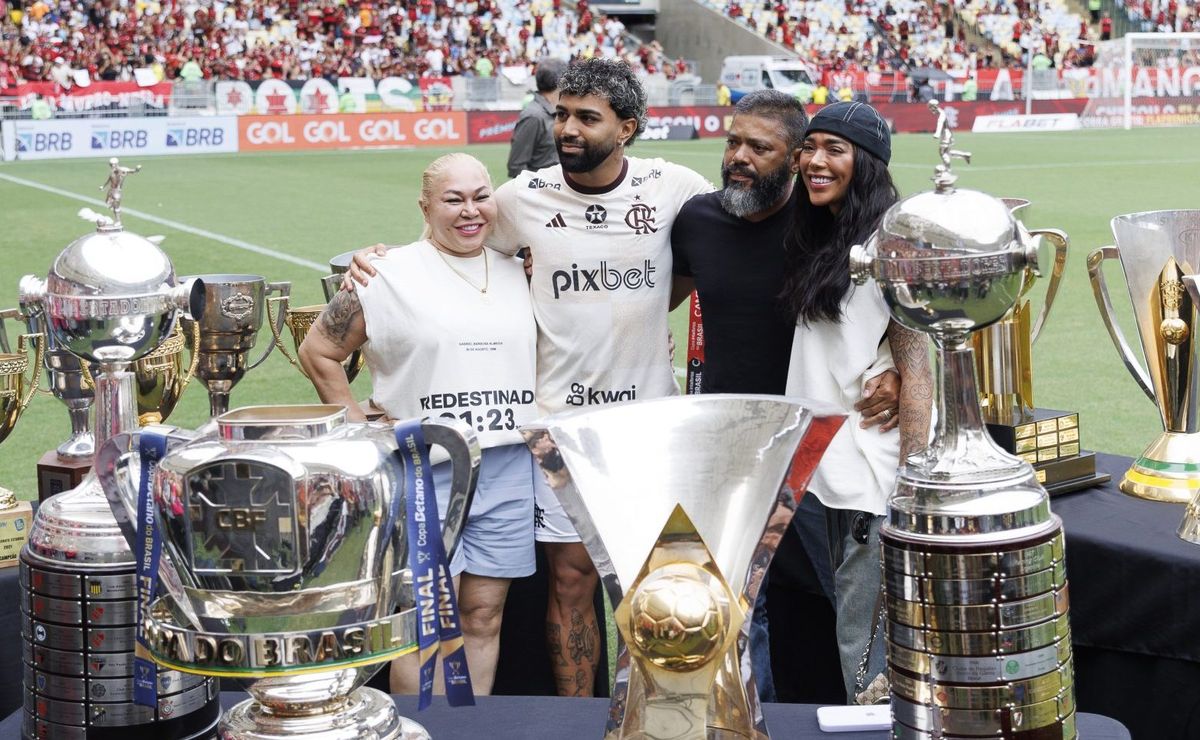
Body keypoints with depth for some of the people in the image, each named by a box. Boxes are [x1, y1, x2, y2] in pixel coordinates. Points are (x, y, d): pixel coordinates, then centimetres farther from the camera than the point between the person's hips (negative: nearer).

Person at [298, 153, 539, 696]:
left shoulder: (517, 274, 11)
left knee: (484, 615, 9)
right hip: (423, 470, -4)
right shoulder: (390, 275, -3)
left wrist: (536, 423, 9)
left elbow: (541, 355, 24)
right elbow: (318, 352, 0)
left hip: (507, 468, 4)